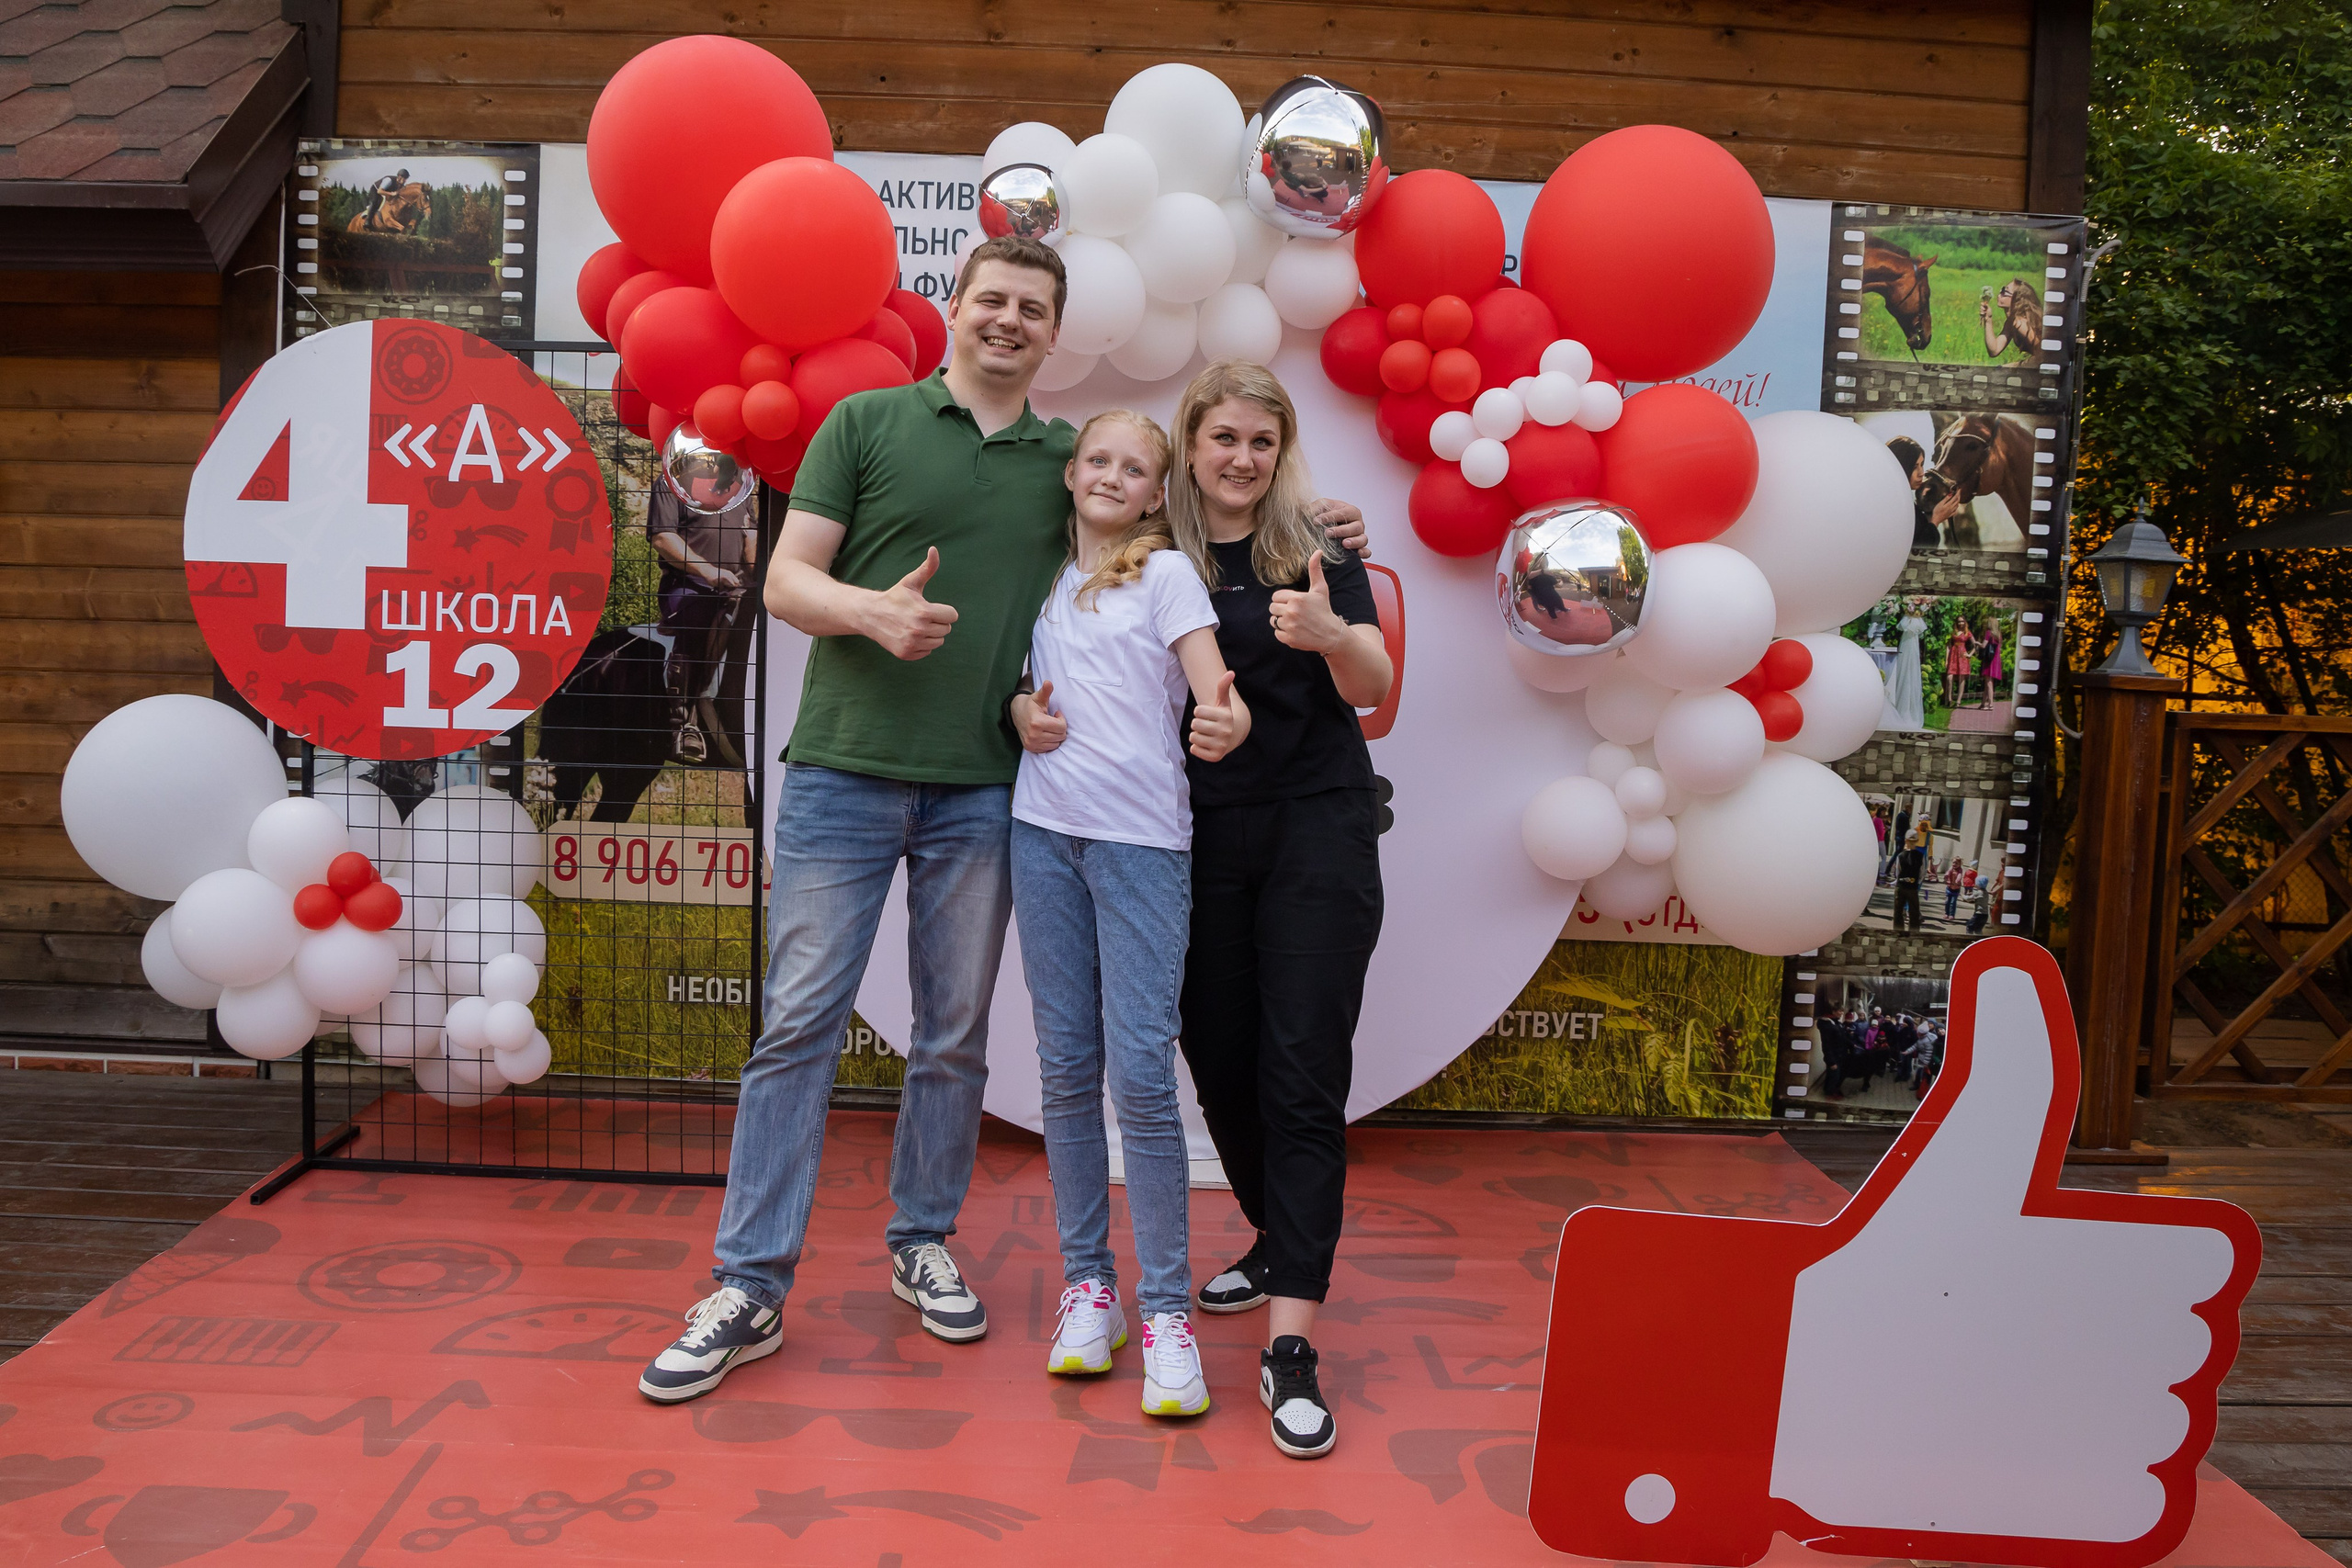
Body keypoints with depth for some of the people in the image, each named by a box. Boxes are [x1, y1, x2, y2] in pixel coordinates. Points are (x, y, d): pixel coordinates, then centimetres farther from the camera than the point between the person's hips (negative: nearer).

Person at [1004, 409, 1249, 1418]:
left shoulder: (1168, 571, 5)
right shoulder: (1047, 582, 17)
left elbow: (1214, 689, -6)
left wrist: (1229, 720, -30)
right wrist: (1023, 714, 3)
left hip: (1142, 836, -4)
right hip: (1046, 828, 4)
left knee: (1140, 1066, -10)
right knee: (1067, 1063, 6)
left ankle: (1167, 1309, -2)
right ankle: (1086, 1282, 17)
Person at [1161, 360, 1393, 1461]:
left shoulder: (1319, 551, 1)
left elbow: (1374, 688, -8)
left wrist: (1331, 634, -30)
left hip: (1316, 831, -2)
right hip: (1198, 839, 3)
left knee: (1302, 1071, -7)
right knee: (1221, 1057, 11)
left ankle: (1289, 1345, -8)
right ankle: (1277, 1240, 38)